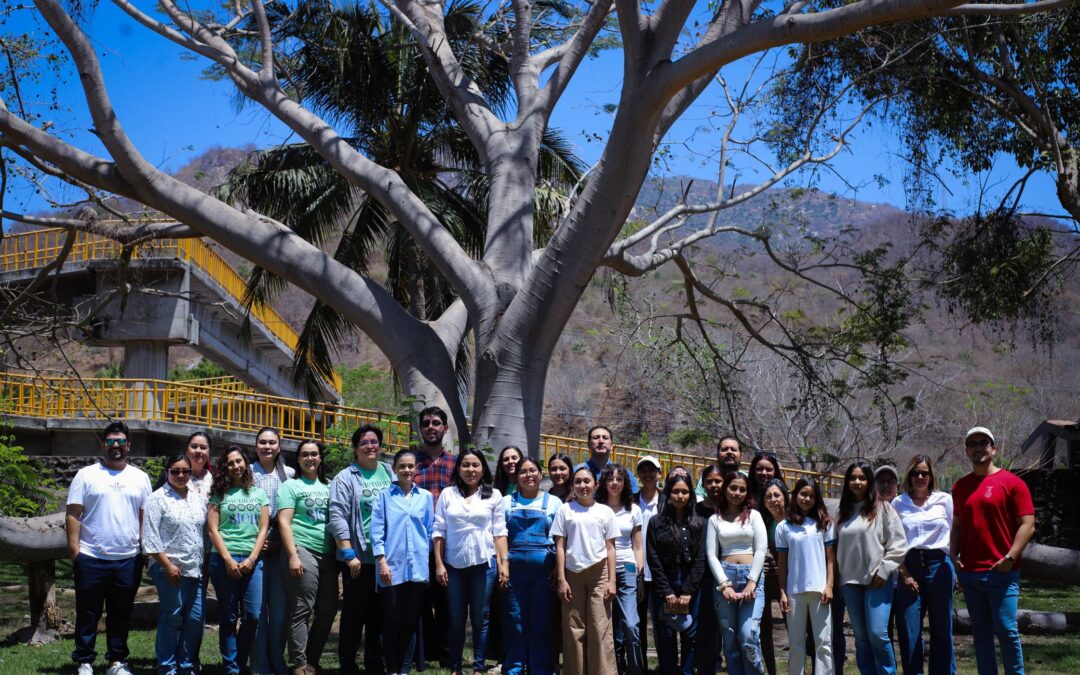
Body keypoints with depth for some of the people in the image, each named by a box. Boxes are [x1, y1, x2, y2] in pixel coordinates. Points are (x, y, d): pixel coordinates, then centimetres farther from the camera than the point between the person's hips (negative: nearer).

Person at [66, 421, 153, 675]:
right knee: (88, 614, 5)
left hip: (129, 559, 2)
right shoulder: (86, 475, 1)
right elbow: (73, 515, -3)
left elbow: (146, 517, 9)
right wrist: (74, 550, -10)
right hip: (91, 558, -2)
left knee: (121, 615, 10)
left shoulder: (140, 478, 9)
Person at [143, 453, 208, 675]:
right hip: (170, 569, -5)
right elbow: (150, 538, -8)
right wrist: (168, 565, -13)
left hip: (196, 569, 5)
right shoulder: (157, 499, -3)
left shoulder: (198, 498, 15)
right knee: (171, 619, -1)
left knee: (195, 619, 4)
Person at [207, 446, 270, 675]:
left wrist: (252, 558, -5)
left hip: (253, 561, 2)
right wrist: (228, 560, -10)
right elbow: (212, 530, 0)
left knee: (253, 615, -4)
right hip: (225, 560, -2)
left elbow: (264, 528, 8)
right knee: (228, 617, 2)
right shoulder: (219, 493, 6)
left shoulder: (259, 493, 13)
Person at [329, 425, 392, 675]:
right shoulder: (346, 478, -5)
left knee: (379, 615, 12)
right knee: (353, 615, 2)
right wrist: (348, 554, -15)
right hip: (358, 558, -4)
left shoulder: (390, 475, 10)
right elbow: (338, 517, -11)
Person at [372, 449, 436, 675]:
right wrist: (382, 560, -10)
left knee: (411, 621, 6)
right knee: (391, 620, 2)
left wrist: (428, 559, 8)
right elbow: (376, 530, -2)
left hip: (417, 567, 2)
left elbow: (430, 530, 13)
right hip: (392, 566, -2)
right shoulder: (384, 495, 4)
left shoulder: (426, 497, 11)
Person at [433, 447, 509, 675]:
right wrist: (439, 564, -2)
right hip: (454, 564, 1)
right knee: (456, 617, 7)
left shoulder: (493, 495, 5)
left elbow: (499, 532, 4)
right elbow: (439, 531, 4)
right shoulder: (447, 494, 6)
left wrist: (503, 563, -3)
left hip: (484, 563, -1)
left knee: (480, 617, 4)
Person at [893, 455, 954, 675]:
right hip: (908, 568, 0)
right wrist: (904, 573, -2)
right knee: (908, 630, -2)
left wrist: (956, 569, 4)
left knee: (942, 629, 3)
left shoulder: (945, 500, 9)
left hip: (939, 566, 0)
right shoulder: (898, 503, 10)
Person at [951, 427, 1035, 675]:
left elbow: (1027, 524, -6)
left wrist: (1010, 557, -15)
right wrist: (954, 555, 5)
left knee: (1006, 630, -7)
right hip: (969, 572, 5)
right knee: (981, 632, 9)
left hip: (1001, 572, -5)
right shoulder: (960, 486, 14)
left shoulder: (1011, 482, -2)